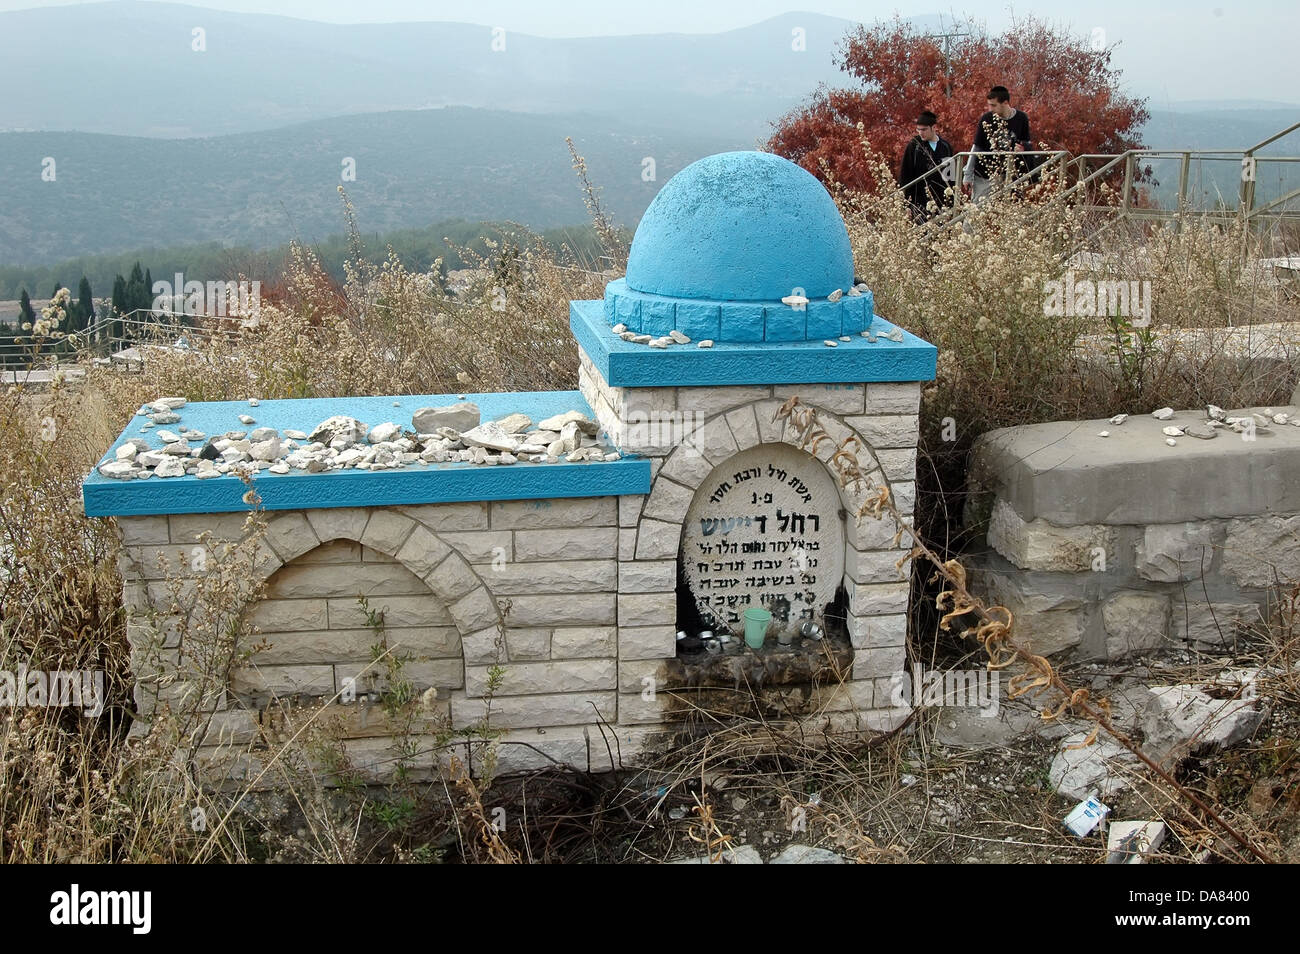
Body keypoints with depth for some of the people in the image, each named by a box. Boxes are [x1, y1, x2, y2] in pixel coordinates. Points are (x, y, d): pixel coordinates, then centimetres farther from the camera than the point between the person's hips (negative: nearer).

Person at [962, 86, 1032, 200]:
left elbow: (1027, 143, 11)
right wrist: (967, 175, 1)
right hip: (982, 176, 0)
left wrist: (1023, 148, -14)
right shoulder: (986, 119, -5)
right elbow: (976, 148, 2)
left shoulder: (1021, 118, -3)